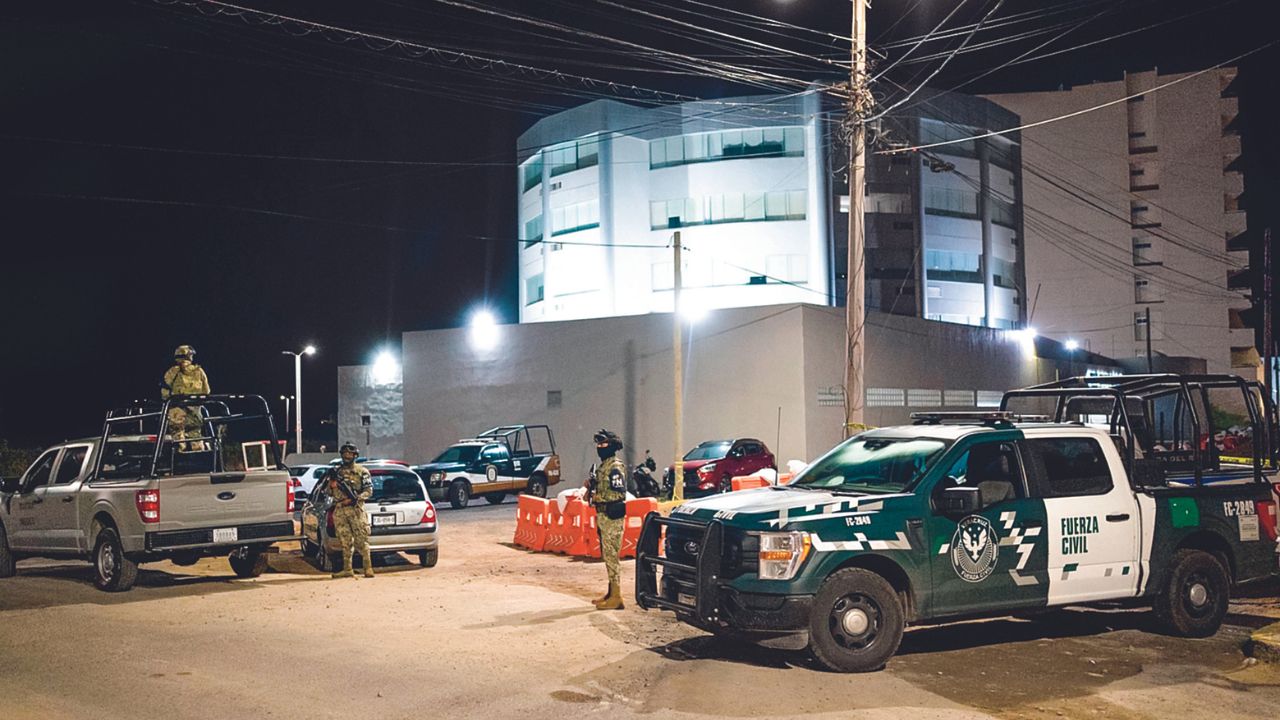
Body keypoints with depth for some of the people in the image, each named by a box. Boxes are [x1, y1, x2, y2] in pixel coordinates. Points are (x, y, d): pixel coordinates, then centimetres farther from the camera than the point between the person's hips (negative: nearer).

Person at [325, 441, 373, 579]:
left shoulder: (362, 471, 5)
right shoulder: (336, 471, 16)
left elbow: (369, 490, -2)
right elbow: (327, 492, 21)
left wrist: (354, 499, -15)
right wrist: (331, 486, -3)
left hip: (356, 510, -4)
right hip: (339, 511, 4)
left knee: (361, 540, -7)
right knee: (345, 541, 5)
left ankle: (368, 568, -6)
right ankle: (347, 569, 8)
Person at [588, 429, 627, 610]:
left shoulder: (615, 468, -14)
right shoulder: (603, 466, 15)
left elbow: (620, 493, -20)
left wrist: (598, 496, -18)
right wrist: (592, 491, 7)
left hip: (612, 517, -10)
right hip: (602, 516, 10)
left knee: (611, 556, -8)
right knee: (607, 556, 13)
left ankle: (616, 598, -6)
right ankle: (611, 593, 21)